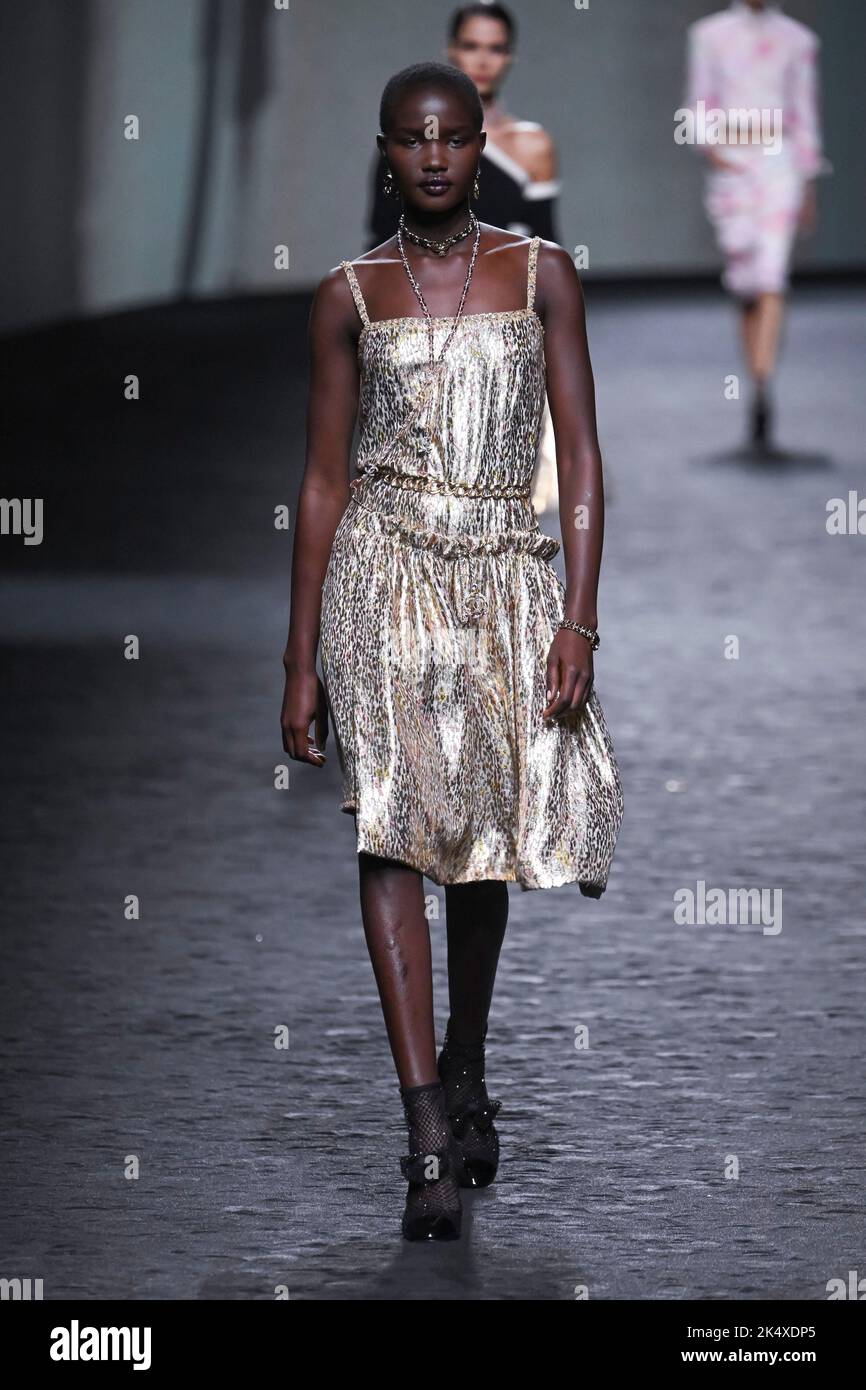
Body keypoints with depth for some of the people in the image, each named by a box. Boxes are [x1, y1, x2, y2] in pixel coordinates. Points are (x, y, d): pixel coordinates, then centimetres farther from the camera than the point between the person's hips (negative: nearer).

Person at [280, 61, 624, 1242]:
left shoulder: (541, 276, 6)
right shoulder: (351, 296, 6)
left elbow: (582, 459, 3)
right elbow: (325, 479, 8)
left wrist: (578, 622, -6)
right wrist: (301, 661, 6)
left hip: (509, 578, 1)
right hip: (386, 569, -1)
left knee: (487, 837, 9)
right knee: (392, 827, -15)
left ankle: (466, 1080, 33)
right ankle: (433, 1139, -20)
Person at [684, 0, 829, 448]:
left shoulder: (797, 40, 9)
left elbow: (804, 114, 11)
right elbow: (699, 105, 9)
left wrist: (808, 185, 10)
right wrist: (710, 148, -10)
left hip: (779, 163, -1)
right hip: (731, 168, 1)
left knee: (771, 280, -16)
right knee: (746, 287, 1)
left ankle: (763, 383, -27)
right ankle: (759, 391, 10)